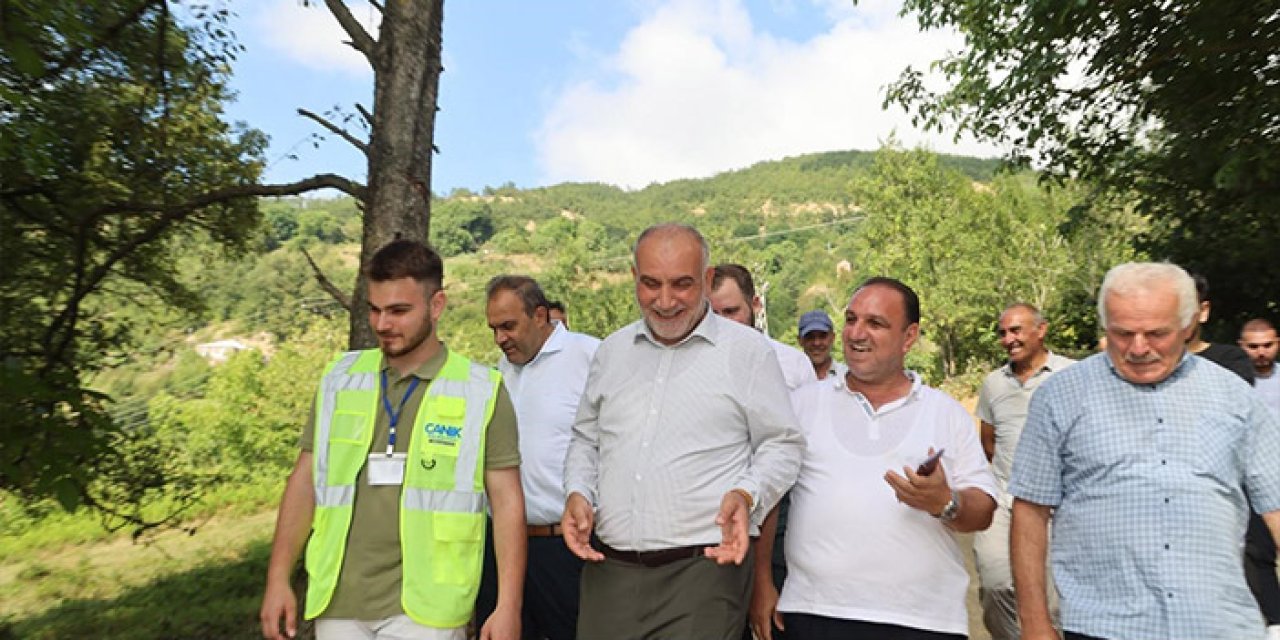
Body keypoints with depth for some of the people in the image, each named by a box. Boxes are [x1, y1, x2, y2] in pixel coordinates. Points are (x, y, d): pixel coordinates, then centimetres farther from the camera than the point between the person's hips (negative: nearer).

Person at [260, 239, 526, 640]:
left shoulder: (481, 391, -6)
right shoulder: (340, 379, 4)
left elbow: (506, 501, -5)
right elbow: (306, 479, 9)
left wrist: (509, 605, -9)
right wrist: (278, 579, 4)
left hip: (424, 606, -3)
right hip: (338, 603, 4)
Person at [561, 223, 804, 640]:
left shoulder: (749, 351, -2)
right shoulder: (612, 350, 11)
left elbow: (782, 446, 2)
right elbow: (586, 440, 20)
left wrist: (747, 495, -15)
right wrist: (577, 492, 3)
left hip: (705, 568, -4)